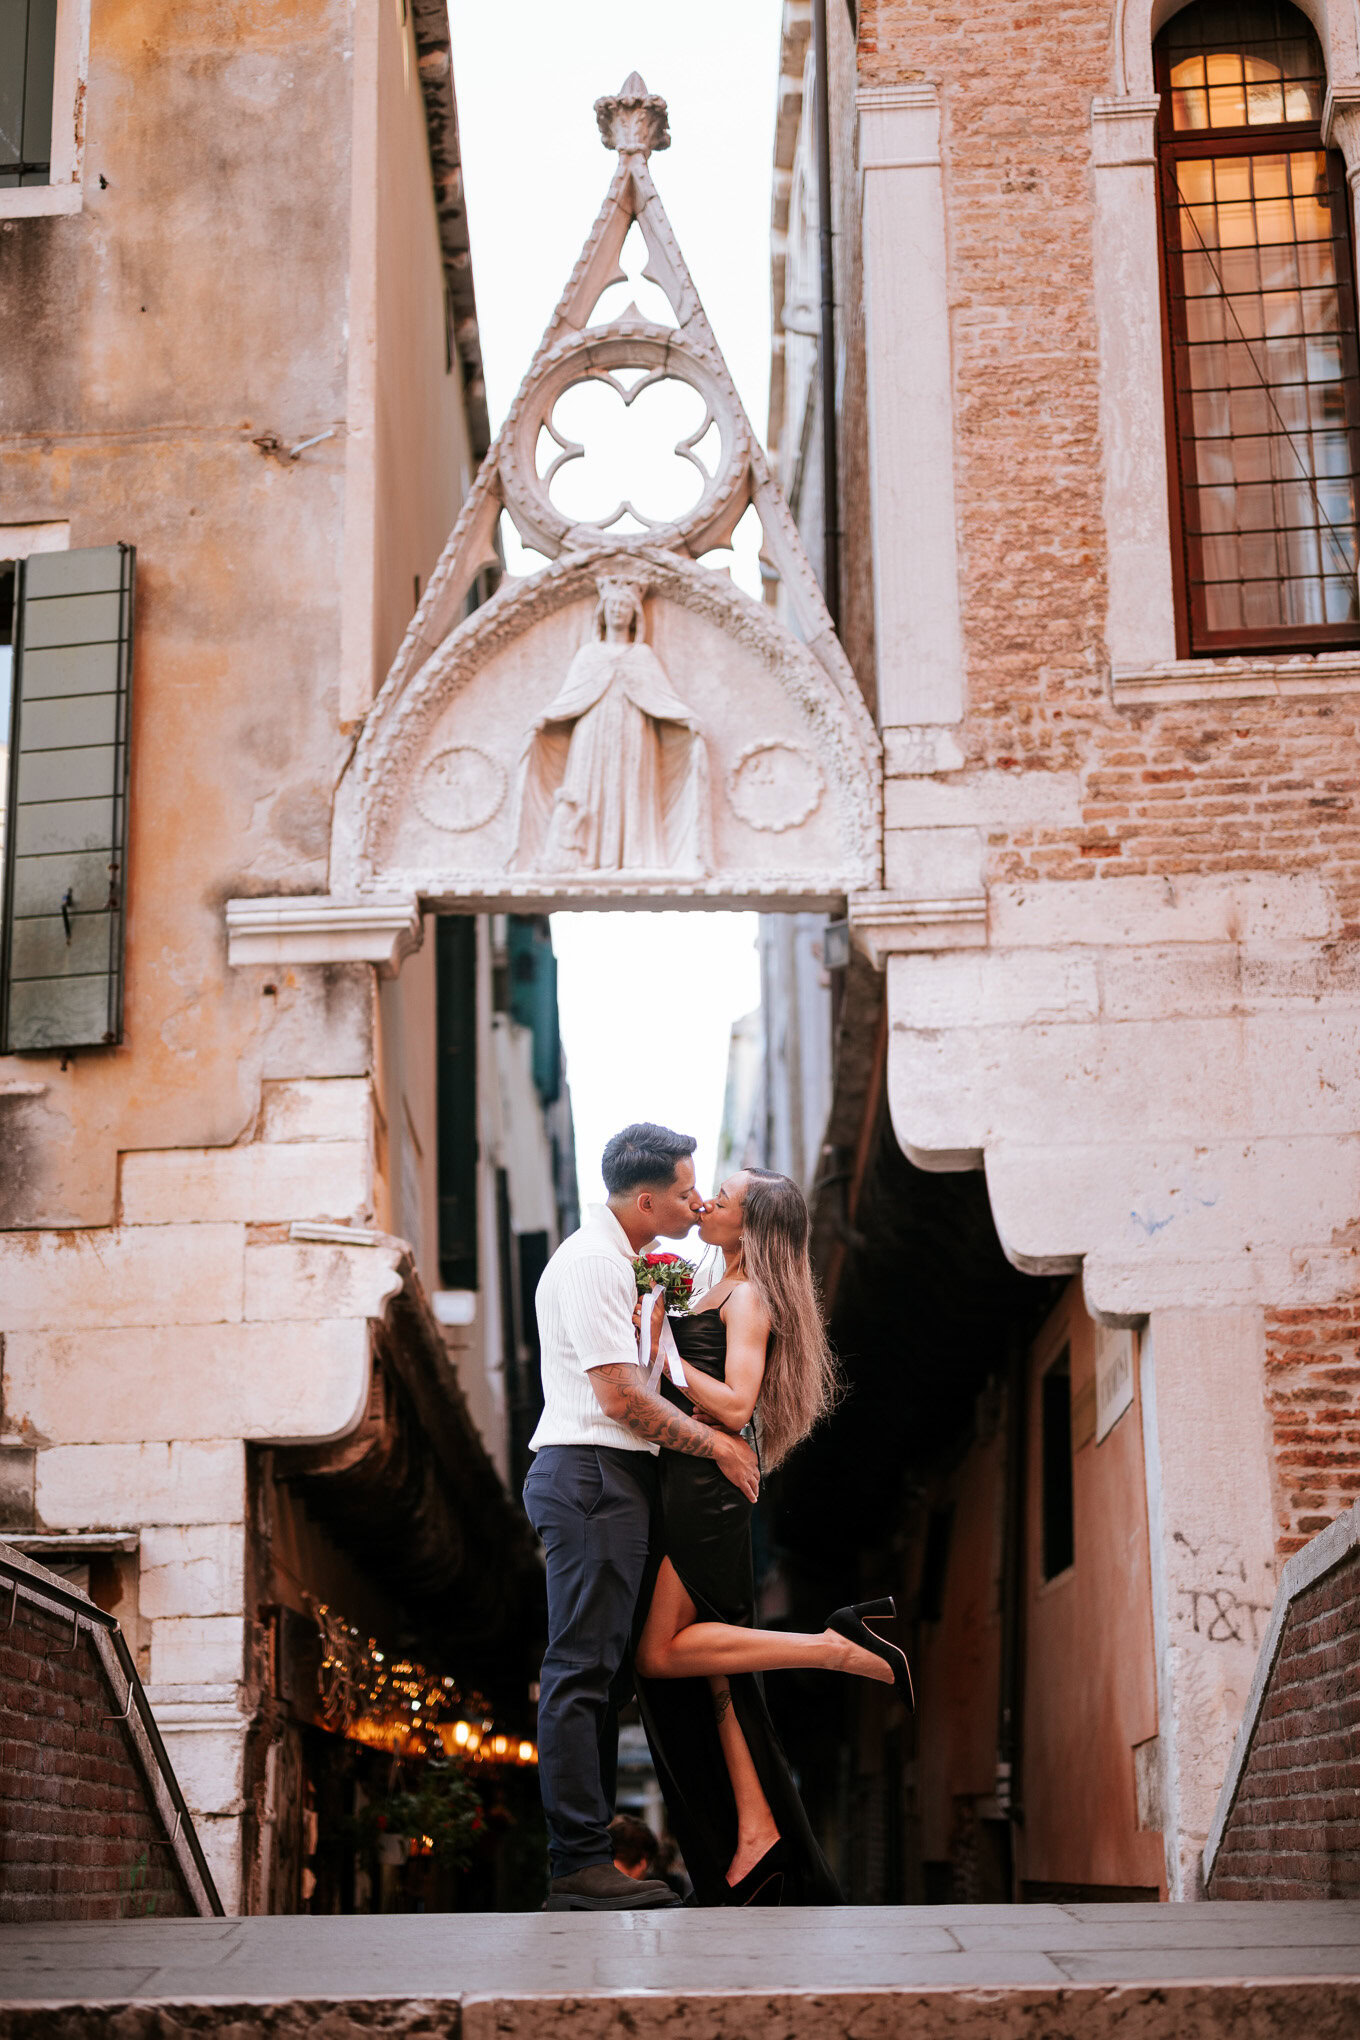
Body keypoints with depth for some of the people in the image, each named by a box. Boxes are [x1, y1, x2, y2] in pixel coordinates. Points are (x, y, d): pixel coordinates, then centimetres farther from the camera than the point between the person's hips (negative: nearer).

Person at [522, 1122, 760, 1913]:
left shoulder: (619, 1261, 20)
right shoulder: (592, 1262, -13)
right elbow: (621, 1397, -18)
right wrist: (716, 1443, -8)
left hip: (614, 1479, 11)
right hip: (591, 1474, -11)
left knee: (604, 1672, 10)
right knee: (583, 1670, -11)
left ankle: (587, 1857, 13)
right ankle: (580, 1863, -11)